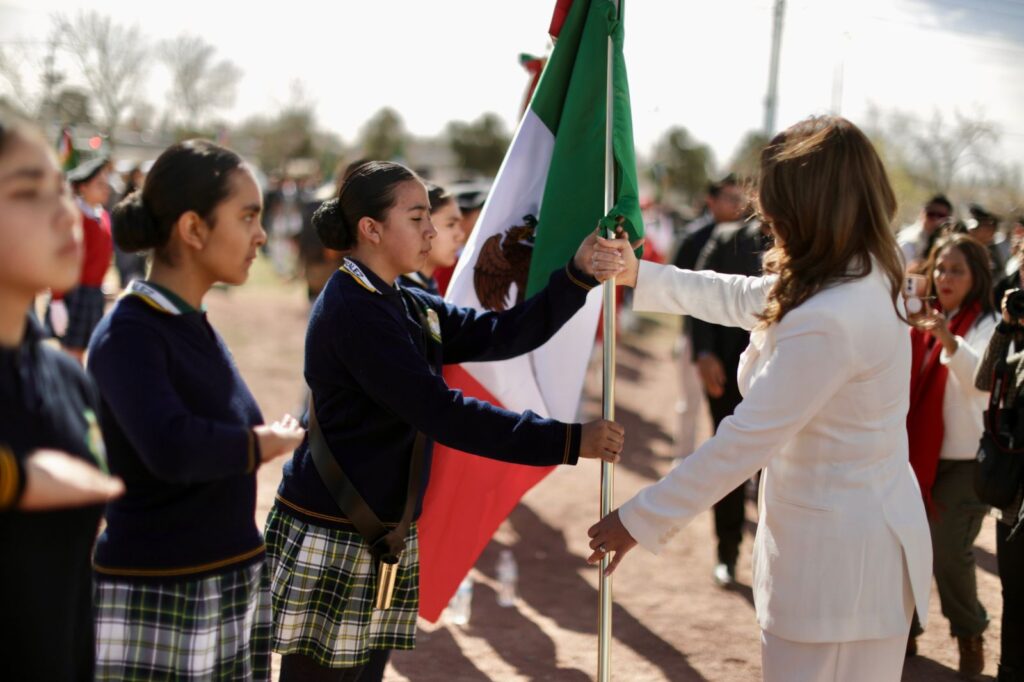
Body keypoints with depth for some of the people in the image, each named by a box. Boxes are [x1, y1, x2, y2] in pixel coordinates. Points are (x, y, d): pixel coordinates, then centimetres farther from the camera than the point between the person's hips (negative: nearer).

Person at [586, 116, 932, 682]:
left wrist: (641, 519, -16)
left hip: (839, 555, -10)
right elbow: (742, 298, 18)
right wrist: (638, 276, 20)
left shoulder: (829, 321, -30)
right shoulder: (858, 277, 2)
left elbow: (744, 440, -25)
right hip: (848, 533, 10)